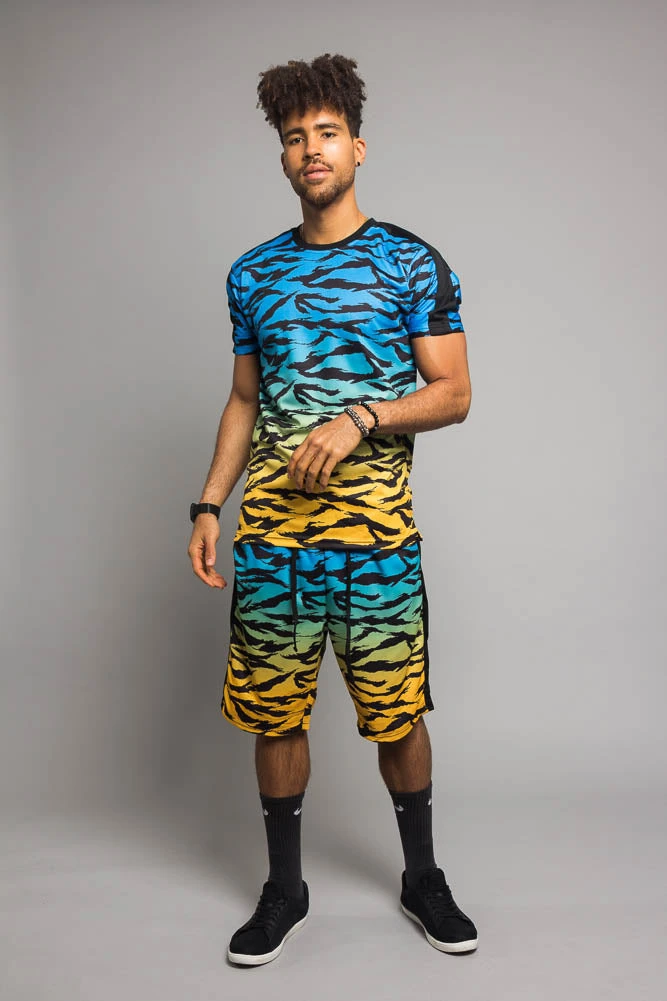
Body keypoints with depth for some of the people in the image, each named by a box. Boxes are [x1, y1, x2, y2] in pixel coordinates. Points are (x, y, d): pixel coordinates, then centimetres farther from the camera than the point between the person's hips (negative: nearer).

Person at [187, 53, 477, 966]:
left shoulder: (412, 263, 2)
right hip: (270, 525, 3)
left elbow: (454, 394, -1)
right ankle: (285, 888, 29)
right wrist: (208, 504, 7)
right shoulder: (253, 274, 12)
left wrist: (357, 421, -17)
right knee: (275, 711, 9)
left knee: (398, 713, 7)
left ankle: (422, 876, 30)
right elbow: (244, 399, 16)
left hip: (375, 523, -2)